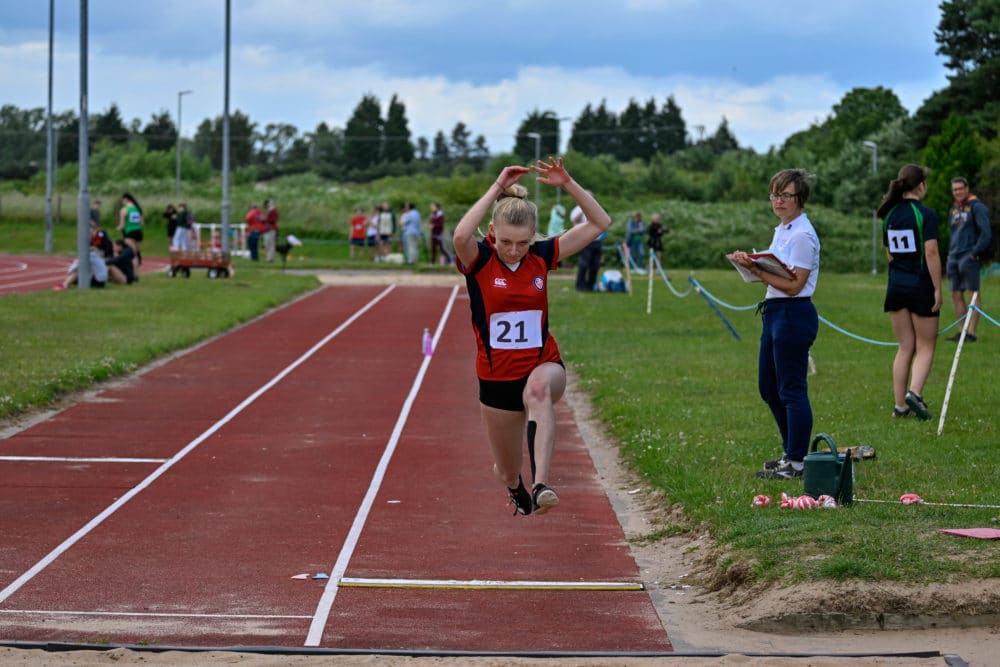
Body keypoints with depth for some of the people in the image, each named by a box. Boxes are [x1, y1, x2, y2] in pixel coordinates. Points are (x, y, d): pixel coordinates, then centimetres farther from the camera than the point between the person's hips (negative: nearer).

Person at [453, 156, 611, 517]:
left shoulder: (542, 257, -3)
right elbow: (461, 236, -36)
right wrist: (498, 188, -30)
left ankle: (541, 486, -52)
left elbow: (599, 223, -2)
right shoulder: (478, 261, -10)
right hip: (496, 379, 0)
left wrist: (568, 184, -14)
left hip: (543, 366, 0)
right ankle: (517, 488, 54)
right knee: (508, 475, 13)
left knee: (539, 389, -41)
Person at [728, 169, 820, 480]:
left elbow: (793, 285, -20)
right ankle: (792, 453, 27)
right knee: (768, 387, 16)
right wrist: (752, 264, 2)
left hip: (794, 314, -11)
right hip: (775, 312, 11)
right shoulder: (782, 230, 15)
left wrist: (757, 270, -20)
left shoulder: (802, 235, -15)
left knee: (791, 390, -5)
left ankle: (796, 463, 1)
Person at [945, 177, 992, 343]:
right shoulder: (953, 209, 18)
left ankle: (971, 332, -10)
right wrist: (950, 252, 15)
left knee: (973, 292, -7)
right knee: (956, 294, 6)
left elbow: (986, 233, -11)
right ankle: (962, 331, 11)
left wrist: (975, 253, -16)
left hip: (969, 256, -8)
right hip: (954, 257, 8)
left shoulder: (977, 207, -5)